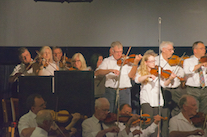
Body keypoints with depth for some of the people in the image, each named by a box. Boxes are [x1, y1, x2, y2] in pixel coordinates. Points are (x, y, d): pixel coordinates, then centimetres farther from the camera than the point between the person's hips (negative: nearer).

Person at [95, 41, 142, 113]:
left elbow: (131, 75, -3)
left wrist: (135, 63, -15)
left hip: (124, 91, 0)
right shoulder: (107, 61, 9)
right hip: (110, 91, 0)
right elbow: (97, 72, -7)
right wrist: (110, 70, -21)